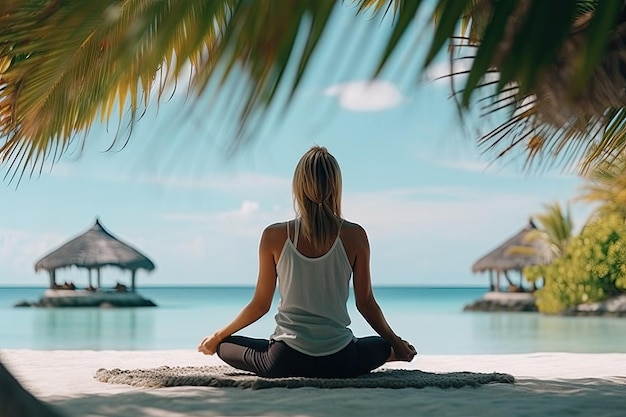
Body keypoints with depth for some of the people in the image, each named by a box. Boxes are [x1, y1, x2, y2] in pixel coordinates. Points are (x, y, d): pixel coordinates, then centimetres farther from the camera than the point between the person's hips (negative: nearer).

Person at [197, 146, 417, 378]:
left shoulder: (275, 236, -8)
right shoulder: (354, 236, -8)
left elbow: (260, 305, 1)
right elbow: (365, 304, 1)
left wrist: (217, 337, 18)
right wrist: (397, 344, 18)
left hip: (286, 361, -1)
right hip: (339, 363, 1)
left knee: (223, 345, 23)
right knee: (386, 345, 31)